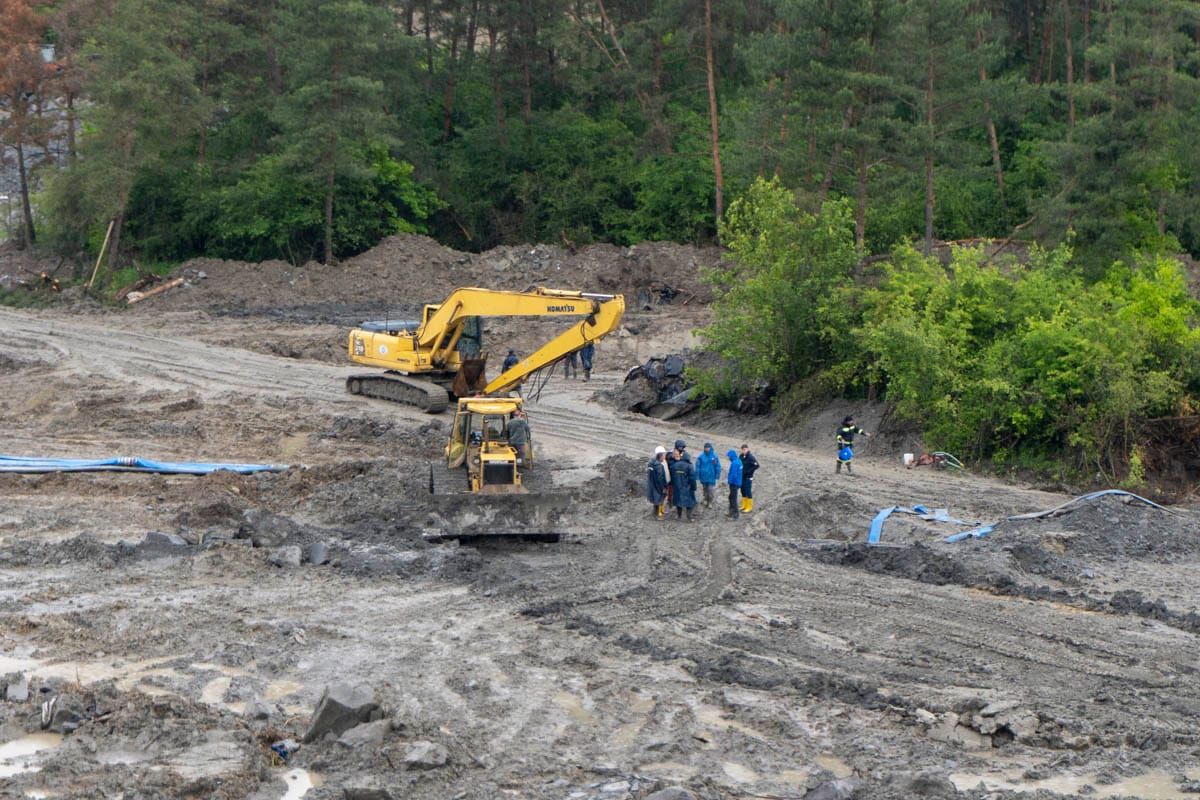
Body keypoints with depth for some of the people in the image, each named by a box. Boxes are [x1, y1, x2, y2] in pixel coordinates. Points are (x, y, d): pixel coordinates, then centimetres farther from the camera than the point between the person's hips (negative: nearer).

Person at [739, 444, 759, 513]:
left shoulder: (750, 457, -16)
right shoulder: (741, 456, 3)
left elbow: (756, 465, -21)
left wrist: (749, 471, -18)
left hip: (748, 478, -7)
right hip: (741, 477, 7)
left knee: (748, 492, -2)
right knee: (743, 491, 14)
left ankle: (749, 507, 6)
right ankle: (744, 505, 26)